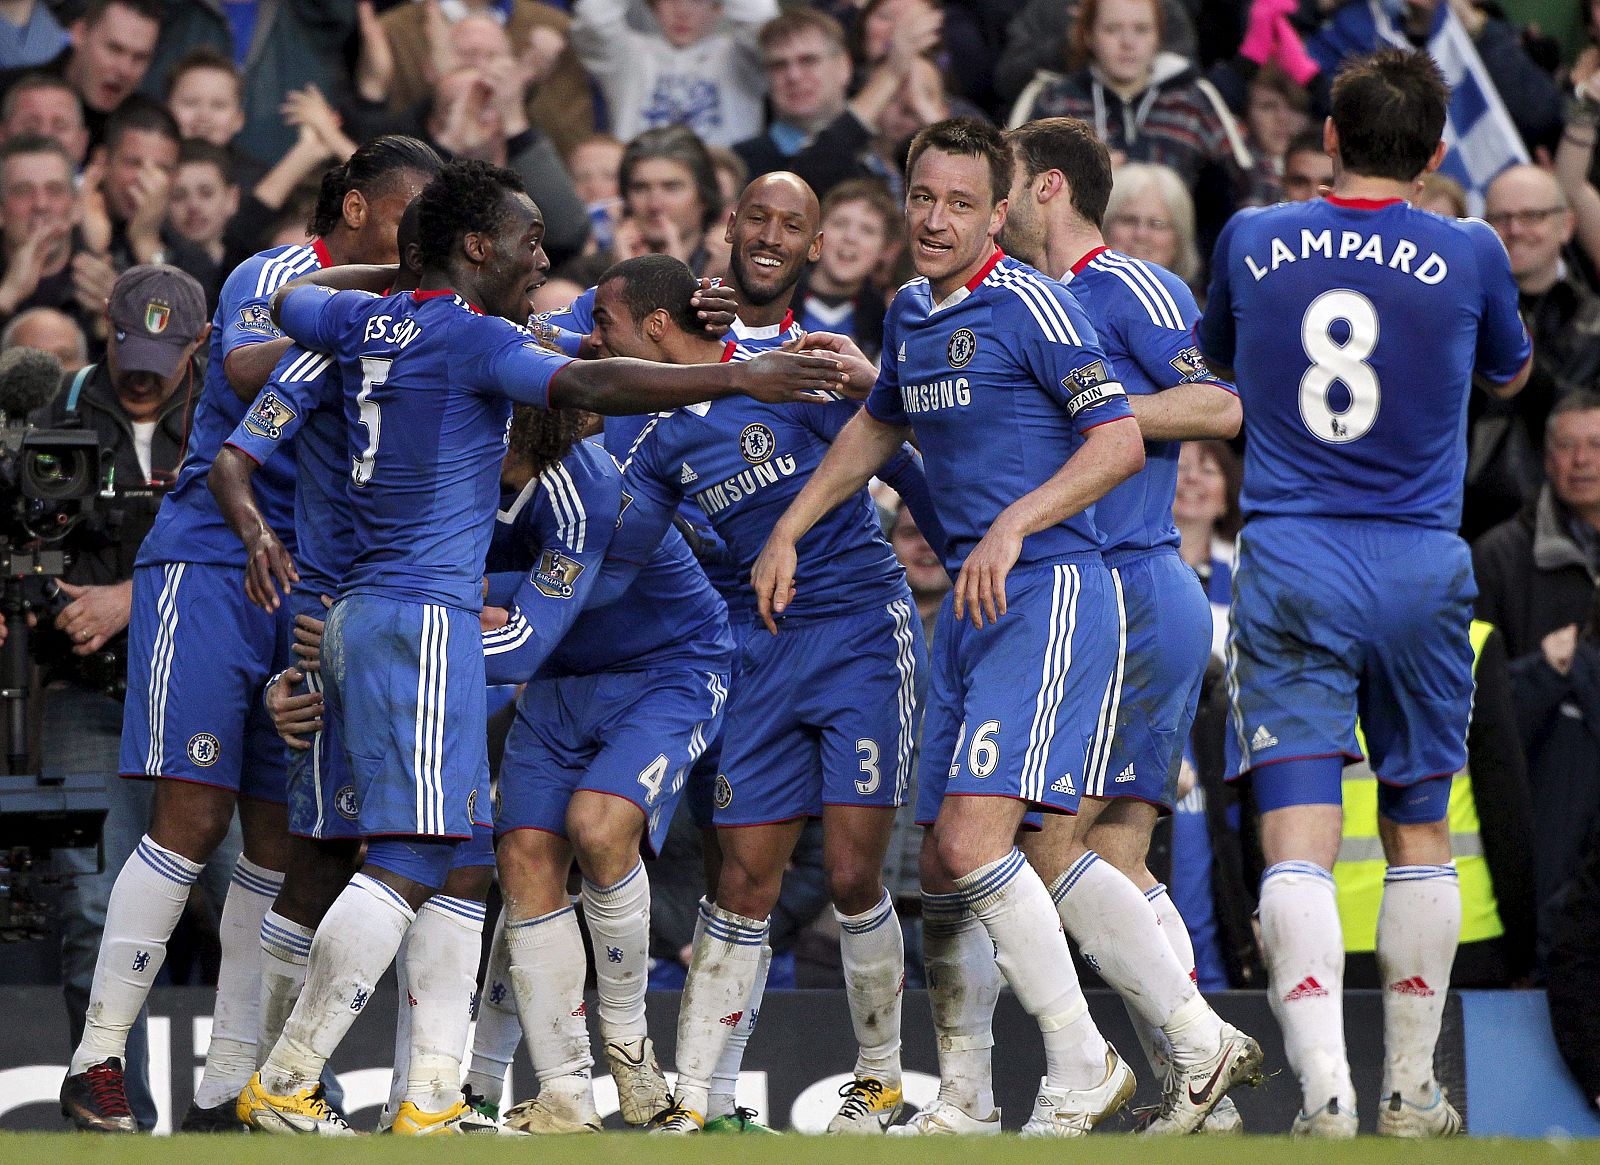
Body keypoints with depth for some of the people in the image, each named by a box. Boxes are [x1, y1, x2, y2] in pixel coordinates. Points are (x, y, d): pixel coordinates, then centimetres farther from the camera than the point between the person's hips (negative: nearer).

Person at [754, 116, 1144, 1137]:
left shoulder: (1030, 305, -10)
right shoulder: (911, 314, 15)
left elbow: (1121, 441, -17)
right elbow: (878, 428, 34)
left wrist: (1015, 526, -25)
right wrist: (789, 532, 29)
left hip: (1050, 590, -8)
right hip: (970, 601, 8)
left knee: (973, 843, -20)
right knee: (943, 865, 7)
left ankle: (1081, 1068, -10)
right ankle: (964, 1100, 18)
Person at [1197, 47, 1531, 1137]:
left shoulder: (1252, 241, 1)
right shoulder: (1469, 255, -2)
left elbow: (1216, 355, 22)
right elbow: (1510, 372, 19)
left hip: (1288, 564, 0)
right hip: (1421, 572, 0)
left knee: (1298, 846, -7)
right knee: (1419, 835, 15)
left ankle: (1324, 1086, -23)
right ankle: (1411, 1088, 20)